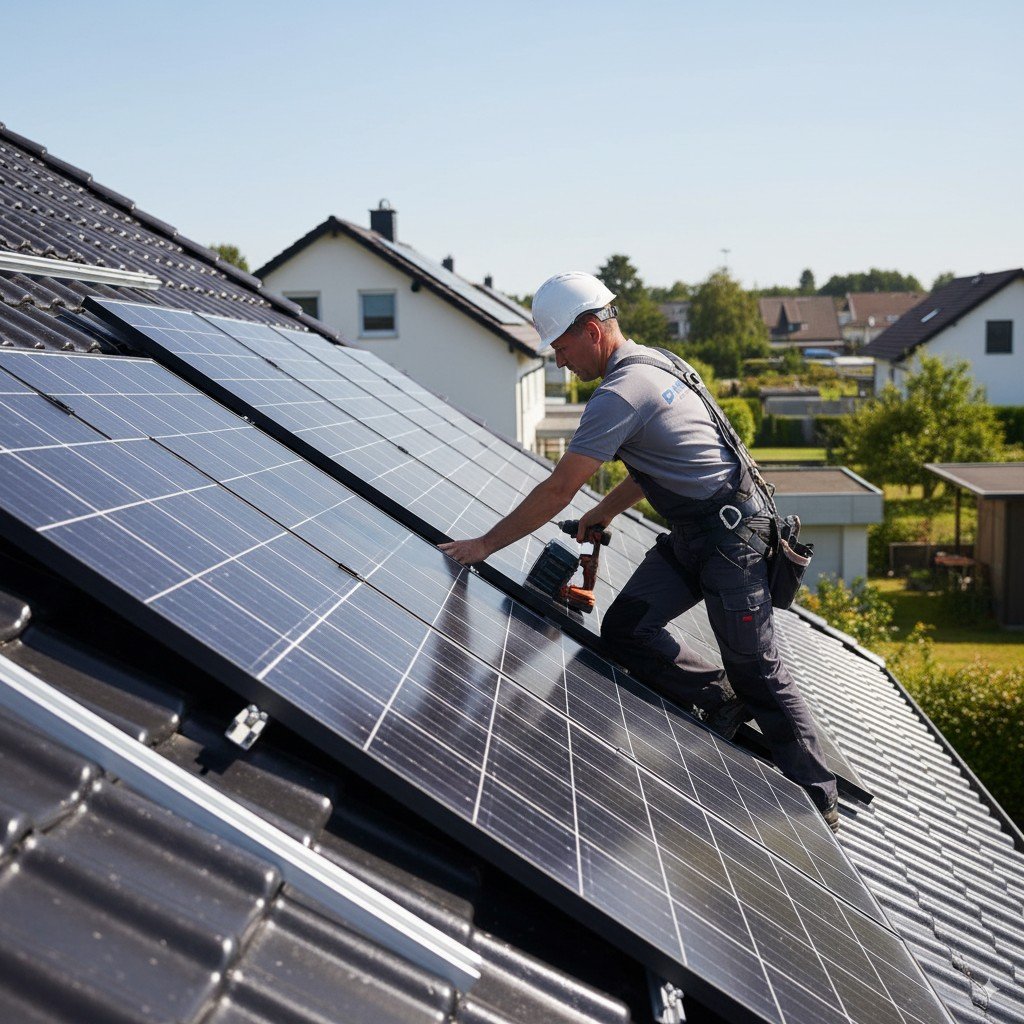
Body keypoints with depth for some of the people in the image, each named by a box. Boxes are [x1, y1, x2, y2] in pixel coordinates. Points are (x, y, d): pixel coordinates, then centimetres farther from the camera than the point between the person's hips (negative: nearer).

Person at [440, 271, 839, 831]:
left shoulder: (619, 394, -21)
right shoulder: (651, 361, 11)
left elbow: (557, 491, -21)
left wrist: (485, 544, -13)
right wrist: (604, 512, 22)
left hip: (730, 532, -10)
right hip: (690, 533, 10)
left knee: (758, 673, -2)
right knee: (625, 628, 1)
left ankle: (819, 805, 10)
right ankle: (721, 703, 14)